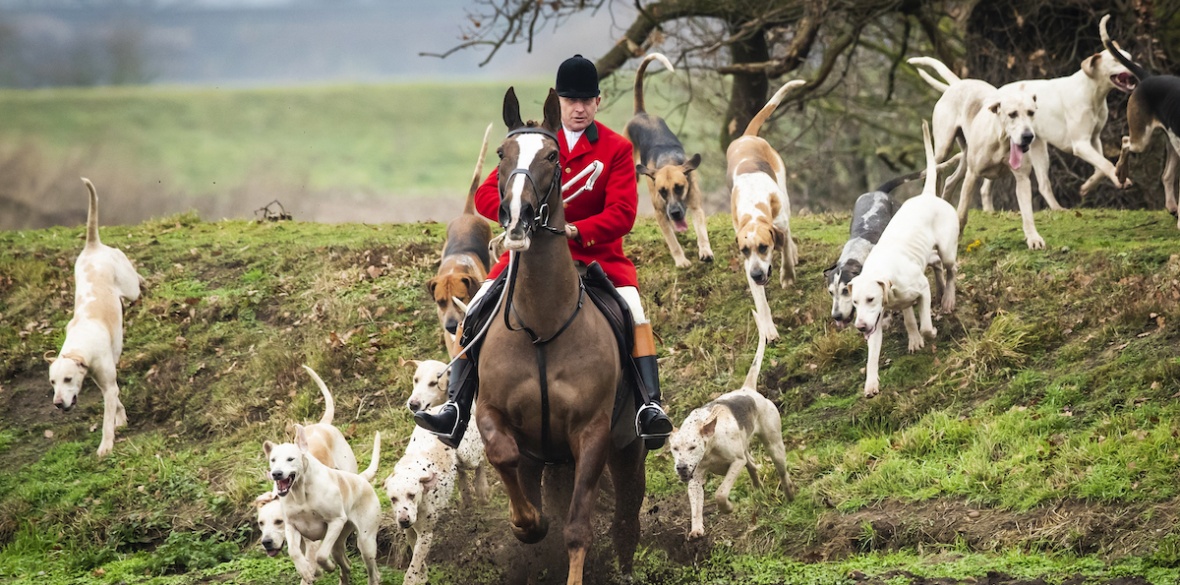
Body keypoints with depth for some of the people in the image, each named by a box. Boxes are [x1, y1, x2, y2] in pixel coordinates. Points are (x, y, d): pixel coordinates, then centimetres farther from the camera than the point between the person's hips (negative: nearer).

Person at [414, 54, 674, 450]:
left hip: (596, 252, -2)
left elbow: (622, 215, -9)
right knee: (478, 309, -17)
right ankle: (456, 411, -19)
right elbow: (487, 194, 1)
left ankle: (649, 407, -31)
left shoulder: (617, 149, 1)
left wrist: (574, 231, -27)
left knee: (633, 309, -29)